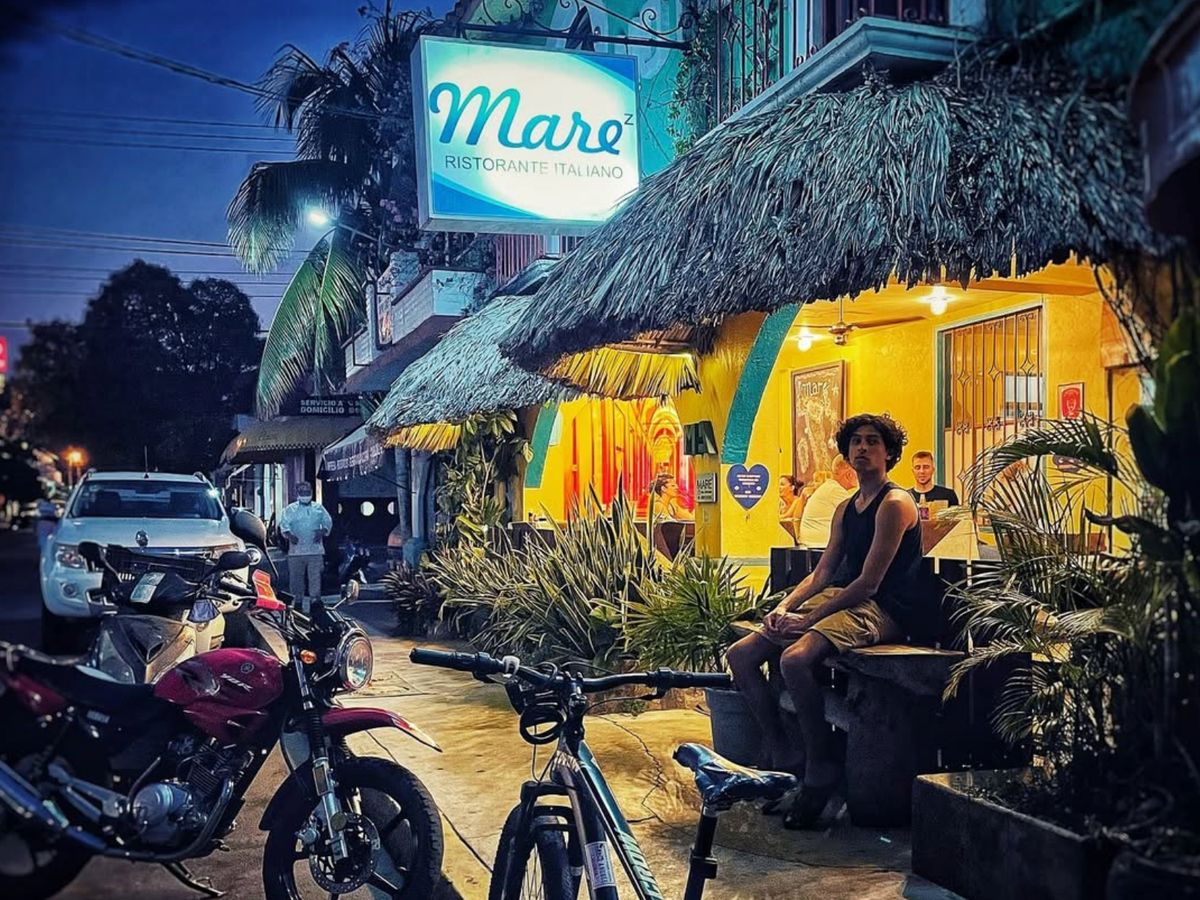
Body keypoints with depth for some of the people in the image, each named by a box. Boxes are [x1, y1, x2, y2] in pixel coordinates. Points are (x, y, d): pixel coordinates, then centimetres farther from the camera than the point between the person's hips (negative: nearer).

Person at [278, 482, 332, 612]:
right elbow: (283, 525, -1)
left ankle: (313, 599, -1)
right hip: (296, 551, 0)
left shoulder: (319, 508, 12)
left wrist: (322, 532, -8)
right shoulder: (290, 510, 7)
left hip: (315, 549, 0)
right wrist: (289, 535, -20)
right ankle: (297, 598, 13)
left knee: (315, 576, -5)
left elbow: (328, 522, 13)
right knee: (296, 577, 2)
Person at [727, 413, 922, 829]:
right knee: (740, 655, -4)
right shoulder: (846, 508, 19)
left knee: (795, 659, -35)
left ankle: (820, 768, -18)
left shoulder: (895, 503, -8)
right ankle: (783, 754, 3)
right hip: (834, 600, 9)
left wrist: (808, 619, -16)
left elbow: (869, 584, -16)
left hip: (878, 611, -9)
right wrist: (784, 607, -2)